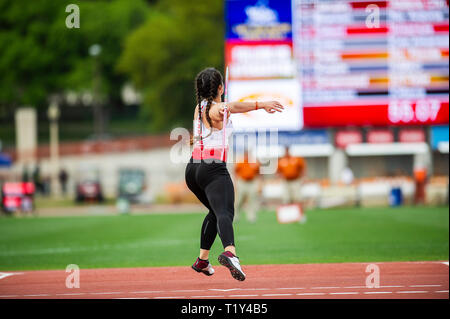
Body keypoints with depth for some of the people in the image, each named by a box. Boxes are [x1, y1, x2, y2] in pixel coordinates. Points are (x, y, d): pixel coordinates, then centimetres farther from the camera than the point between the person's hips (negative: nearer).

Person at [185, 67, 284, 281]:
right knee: (224, 213, -26)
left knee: (215, 211, 27)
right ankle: (229, 253, -51)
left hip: (193, 168, 9)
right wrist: (261, 105, -40)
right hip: (214, 169, -9)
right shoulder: (218, 109, -8)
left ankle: (202, 260, 27)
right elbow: (230, 106, -32)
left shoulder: (199, 108, 15)